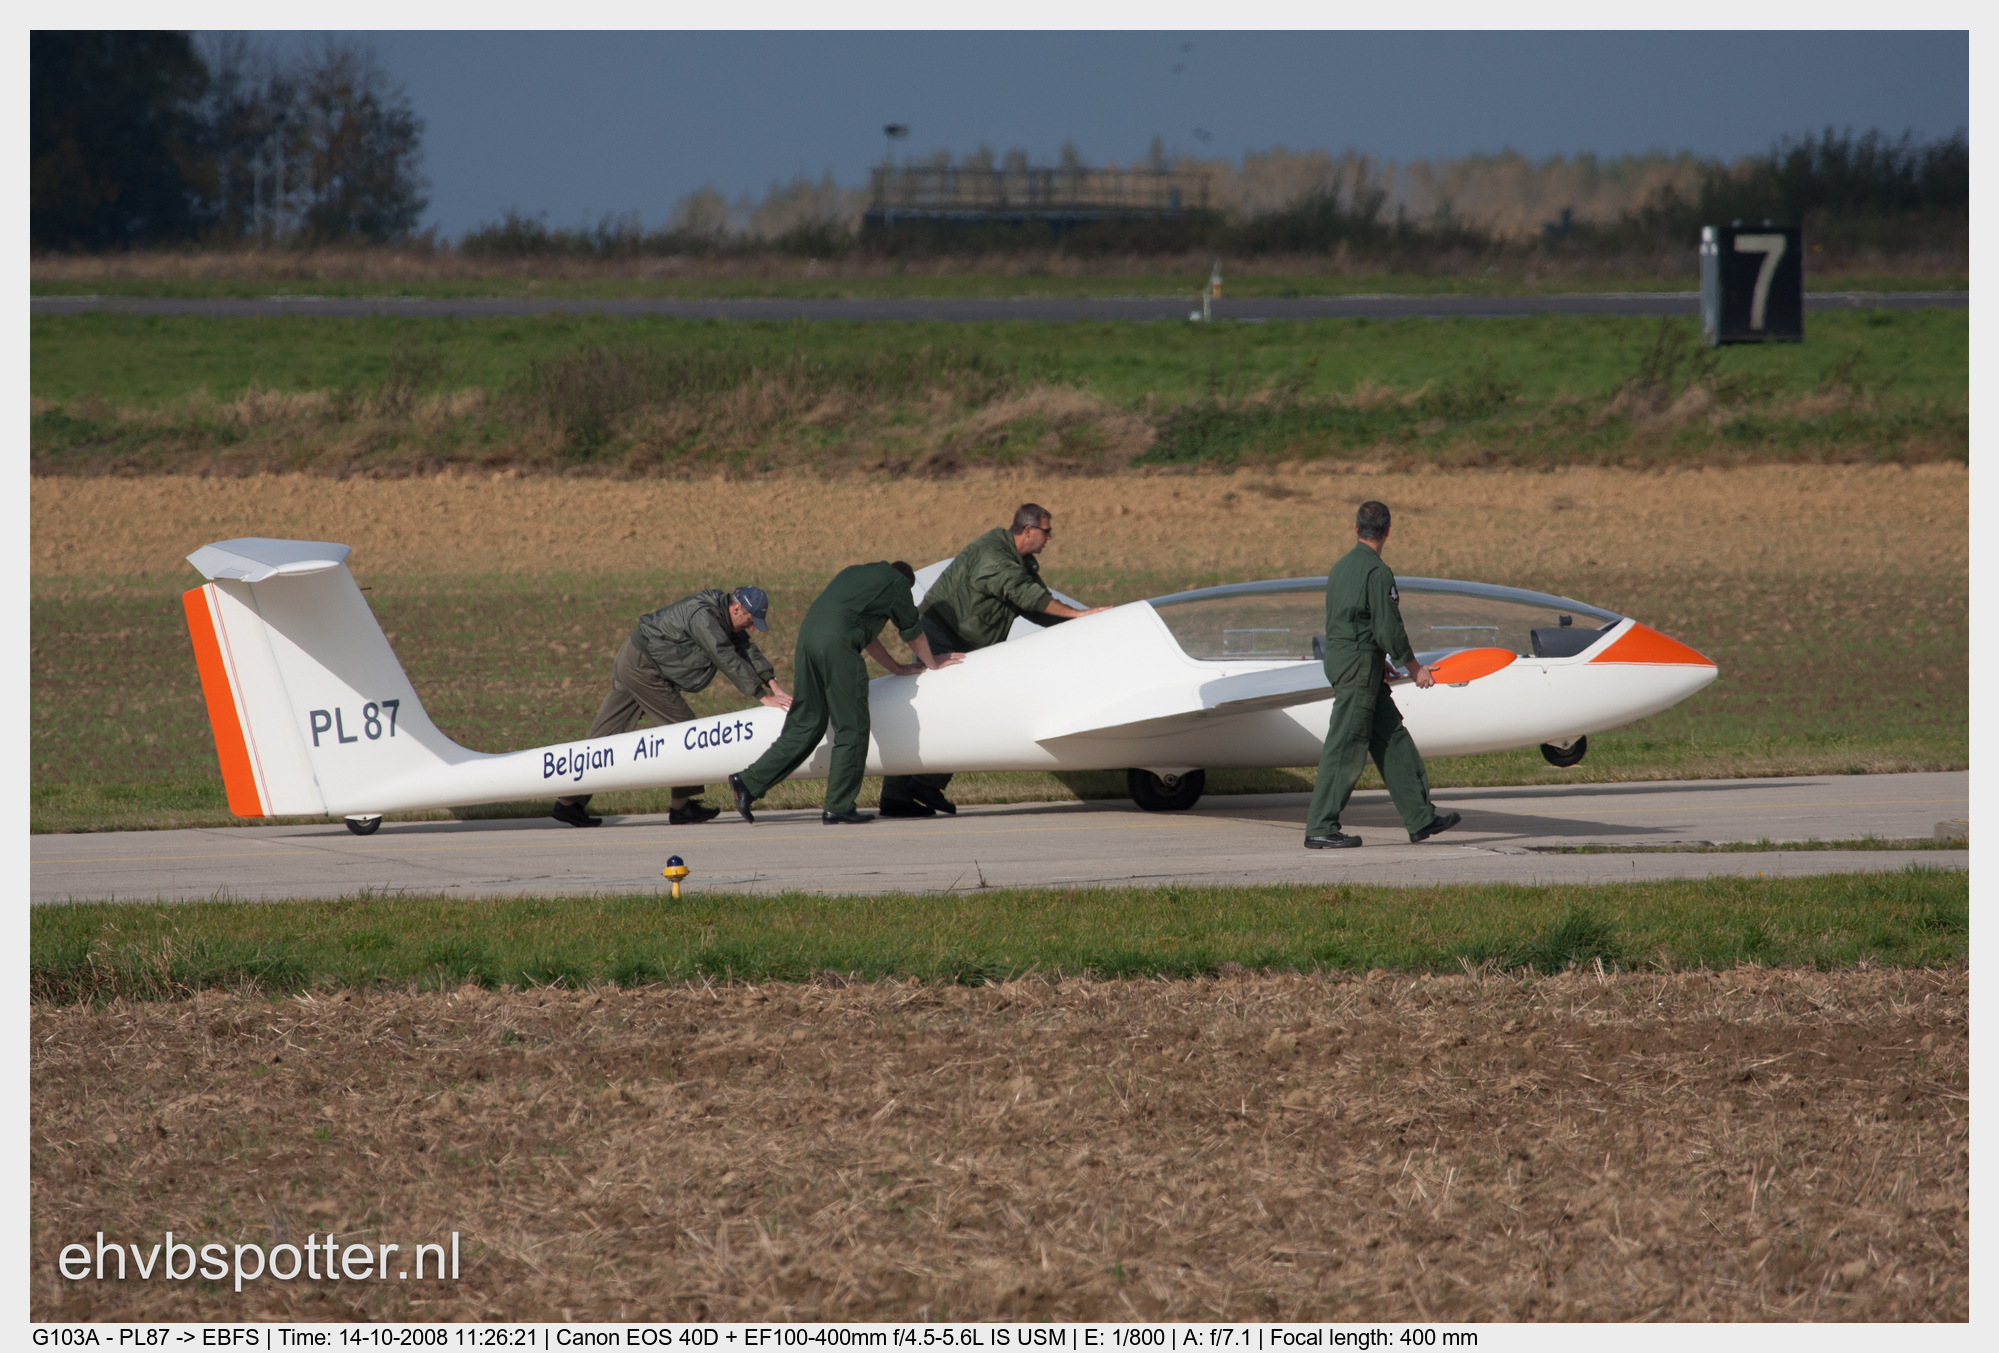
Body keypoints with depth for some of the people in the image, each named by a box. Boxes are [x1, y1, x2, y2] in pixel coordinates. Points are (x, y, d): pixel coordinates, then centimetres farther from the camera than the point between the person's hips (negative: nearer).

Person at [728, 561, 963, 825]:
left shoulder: (852, 574, 35)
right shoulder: (897, 581, 15)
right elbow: (912, 631, 24)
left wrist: (898, 668, 46)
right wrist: (931, 663, 42)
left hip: (807, 635, 7)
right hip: (837, 643, -7)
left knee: (805, 726, 13)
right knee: (852, 729, 0)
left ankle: (750, 781, 6)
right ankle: (838, 807, -1)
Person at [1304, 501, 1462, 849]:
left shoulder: (1341, 568, 14)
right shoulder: (1377, 572, -14)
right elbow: (1387, 627, -17)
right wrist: (1413, 666, -4)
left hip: (1340, 660, 9)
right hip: (1359, 663, -9)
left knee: (1392, 739, 11)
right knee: (1346, 746, -6)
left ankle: (1421, 818, 12)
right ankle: (1320, 829, -5)